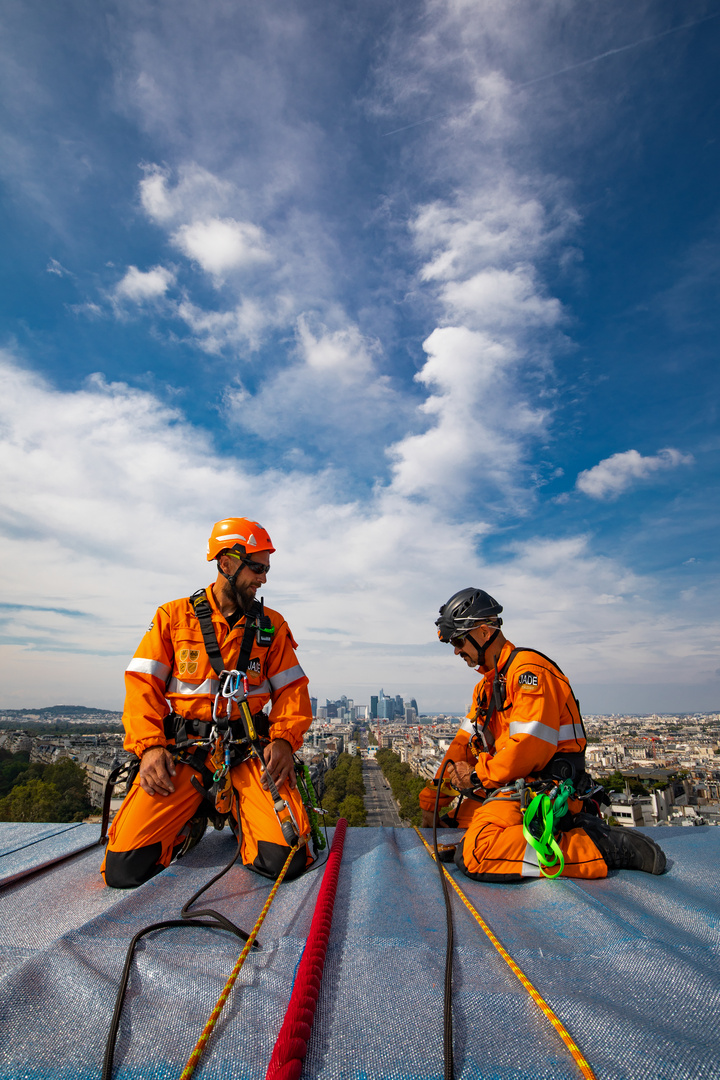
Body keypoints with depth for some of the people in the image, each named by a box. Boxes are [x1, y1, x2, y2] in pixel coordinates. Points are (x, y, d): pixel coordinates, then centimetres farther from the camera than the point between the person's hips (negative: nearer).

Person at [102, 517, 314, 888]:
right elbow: (142, 685, 1)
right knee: (124, 869, -14)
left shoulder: (271, 625, 6)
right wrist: (150, 745, -12)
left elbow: (292, 688, 5)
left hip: (249, 751, 1)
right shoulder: (173, 617, 4)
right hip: (183, 748, 0)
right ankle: (196, 815, 16)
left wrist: (284, 739, -12)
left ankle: (236, 810, 16)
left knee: (285, 861, -16)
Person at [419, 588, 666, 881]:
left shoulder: (528, 669, -15)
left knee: (476, 856, -26)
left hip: (546, 789, -10)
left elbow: (532, 747, -24)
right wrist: (431, 799, 11)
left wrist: (478, 776, -12)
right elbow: (465, 742, 15)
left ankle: (601, 847, -16)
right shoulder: (487, 684, 16)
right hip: (516, 786, 10)